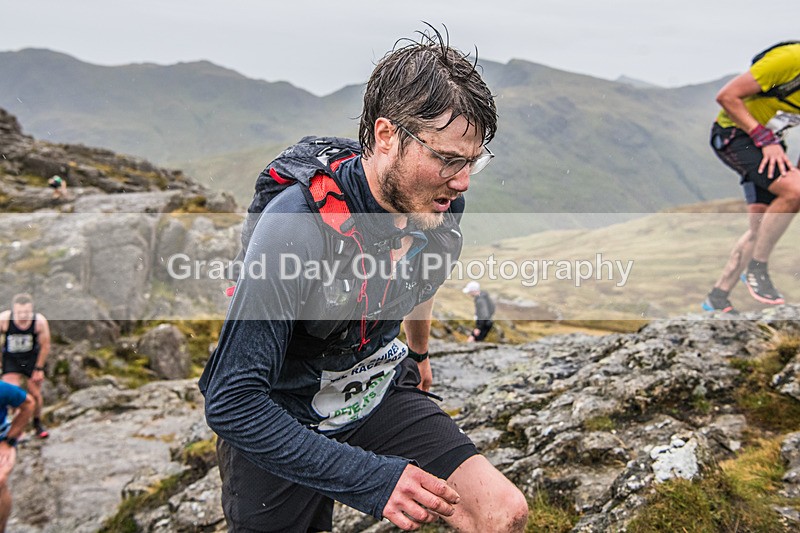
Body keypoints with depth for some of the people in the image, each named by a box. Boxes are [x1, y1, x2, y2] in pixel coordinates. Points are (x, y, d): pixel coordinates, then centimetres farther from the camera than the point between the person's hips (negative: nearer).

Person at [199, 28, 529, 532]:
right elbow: (232, 402, -30)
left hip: (377, 396, 4)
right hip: (281, 422, -3)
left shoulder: (442, 205, -13)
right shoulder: (299, 226, -32)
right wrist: (370, 478, -33)